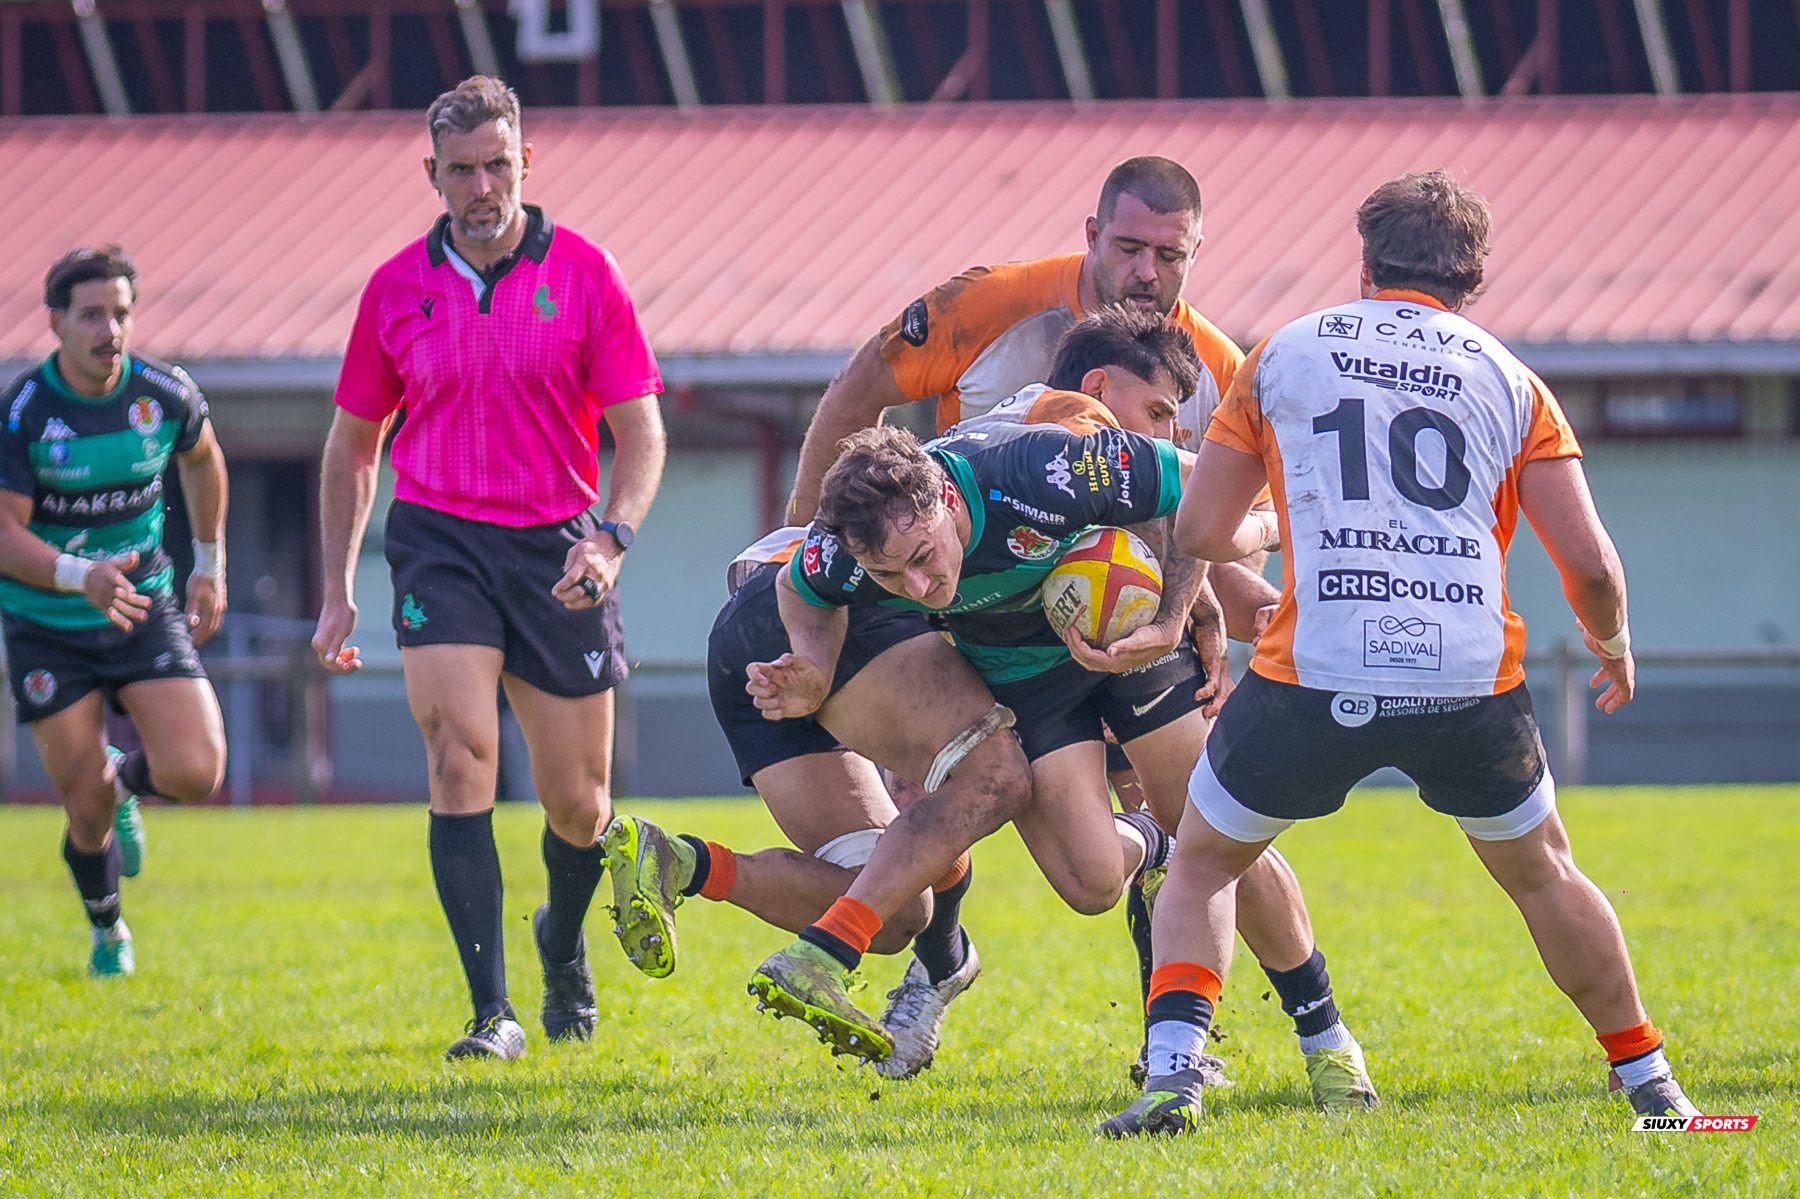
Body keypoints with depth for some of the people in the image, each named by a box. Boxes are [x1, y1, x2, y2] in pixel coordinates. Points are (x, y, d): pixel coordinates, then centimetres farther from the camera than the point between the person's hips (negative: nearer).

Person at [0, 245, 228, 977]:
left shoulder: (166, 394, -8)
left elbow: (202, 459, 15)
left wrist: (211, 566, 18)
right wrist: (80, 575, -35)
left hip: (145, 610, 2)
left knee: (195, 772, -15)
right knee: (86, 807, -2)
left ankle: (126, 780, 23)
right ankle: (107, 929, 30)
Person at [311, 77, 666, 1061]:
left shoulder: (583, 273, -2)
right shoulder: (397, 288, 4)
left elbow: (640, 430, -1)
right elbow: (353, 442, 15)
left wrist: (610, 536, -19)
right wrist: (337, 592, 12)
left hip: (558, 549, 0)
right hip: (440, 541, 0)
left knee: (578, 803, 6)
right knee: (460, 762, -18)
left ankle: (564, 945, 40)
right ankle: (492, 1014, -18)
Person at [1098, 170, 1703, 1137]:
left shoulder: (1283, 354, 11)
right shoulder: (1509, 380, 11)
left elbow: (1200, 530, 12)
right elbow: (1589, 563, 5)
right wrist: (1613, 643, 26)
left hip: (1317, 675, -1)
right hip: (1471, 681, 1)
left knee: (1202, 865, 19)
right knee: (1543, 876, 26)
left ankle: (1173, 1072, -3)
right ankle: (1649, 1084, 29)